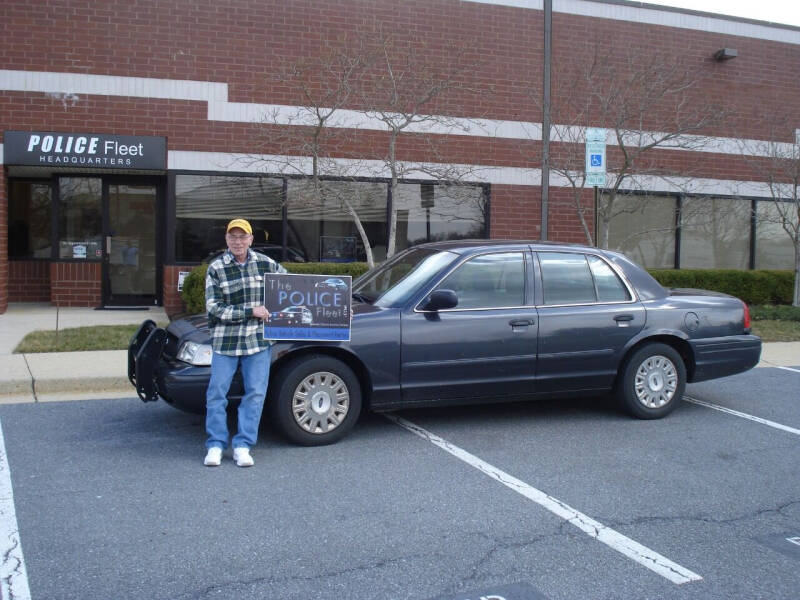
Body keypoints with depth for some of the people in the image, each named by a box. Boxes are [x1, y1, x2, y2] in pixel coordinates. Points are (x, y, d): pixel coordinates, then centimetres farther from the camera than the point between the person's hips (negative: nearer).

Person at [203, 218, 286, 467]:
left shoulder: (265, 263, 4)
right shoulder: (216, 269, -2)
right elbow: (214, 308, -8)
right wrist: (251, 312, -13)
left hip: (258, 339, 2)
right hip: (225, 341, -2)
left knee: (256, 394, 2)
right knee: (217, 393, 1)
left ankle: (243, 446, 11)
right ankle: (215, 445, 13)